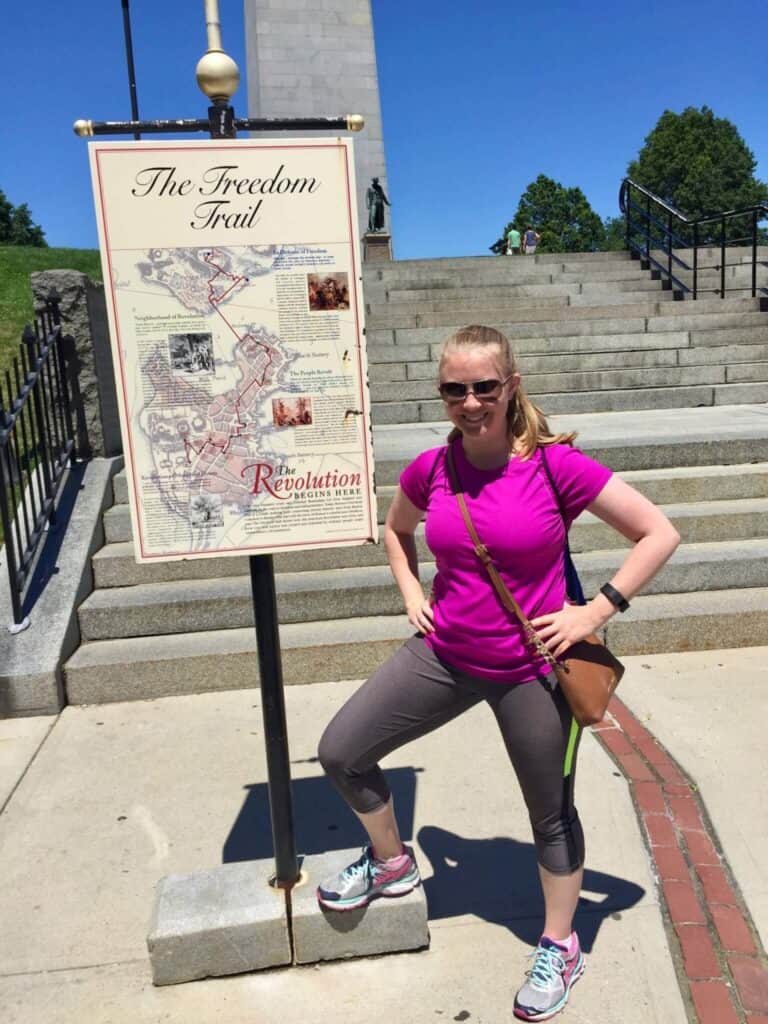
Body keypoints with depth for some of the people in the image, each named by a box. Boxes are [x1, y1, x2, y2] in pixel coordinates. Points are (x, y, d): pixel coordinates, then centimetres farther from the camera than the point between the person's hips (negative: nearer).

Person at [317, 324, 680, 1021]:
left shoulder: (555, 464, -18)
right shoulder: (430, 470, -6)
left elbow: (659, 533, -13)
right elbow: (395, 530, 17)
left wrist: (595, 612, -16)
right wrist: (411, 592, 3)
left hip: (531, 671, -4)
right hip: (444, 655, 4)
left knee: (551, 814, 15)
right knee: (340, 752, 6)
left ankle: (560, 948, 43)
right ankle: (392, 864, 35)